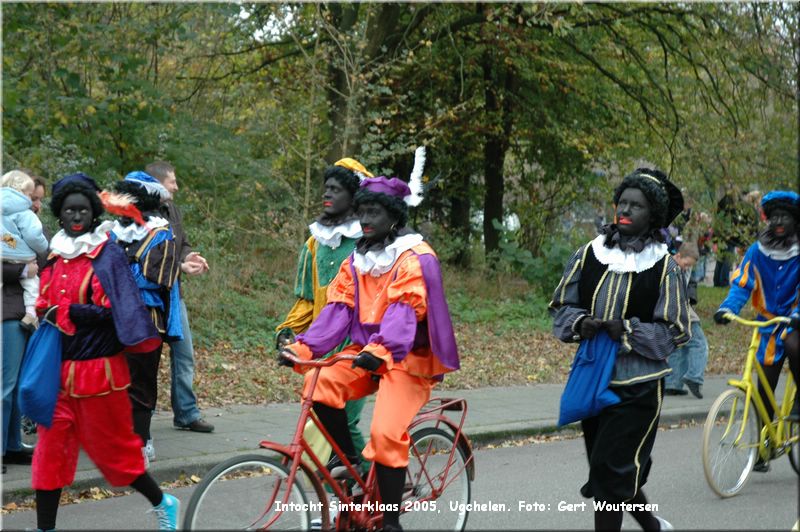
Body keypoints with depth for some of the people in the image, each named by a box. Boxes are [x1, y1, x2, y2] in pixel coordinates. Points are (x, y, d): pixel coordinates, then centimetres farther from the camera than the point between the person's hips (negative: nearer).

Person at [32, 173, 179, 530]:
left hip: (97, 369, -6)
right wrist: (45, 314, -1)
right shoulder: (56, 258, 11)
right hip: (58, 370, 6)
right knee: (50, 450, 4)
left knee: (112, 450, 4)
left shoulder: (108, 255, -8)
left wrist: (64, 312, -17)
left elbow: (113, 312, -14)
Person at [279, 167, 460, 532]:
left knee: (385, 434, -21)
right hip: (364, 353, 6)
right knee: (320, 386, -21)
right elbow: (338, 310, 1)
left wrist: (380, 350, -42)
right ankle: (348, 461, 0)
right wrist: (303, 347, -13)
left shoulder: (416, 259, -11)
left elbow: (403, 313, -25)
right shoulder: (356, 262, 11)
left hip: (406, 359, -6)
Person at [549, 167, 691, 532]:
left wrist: (626, 331, -19)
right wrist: (581, 324, -13)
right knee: (620, 472, 16)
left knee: (611, 473, -9)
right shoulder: (589, 254, 2)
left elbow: (674, 332, -6)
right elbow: (561, 307, 8)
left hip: (638, 386, -4)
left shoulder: (663, 266, -6)